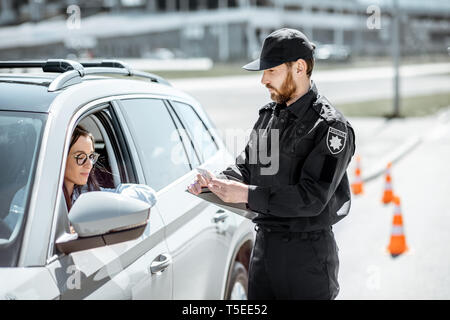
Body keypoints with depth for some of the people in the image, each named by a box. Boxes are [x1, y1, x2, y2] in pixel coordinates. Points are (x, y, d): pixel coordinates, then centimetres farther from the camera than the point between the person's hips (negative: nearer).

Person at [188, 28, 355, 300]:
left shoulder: (330, 126, -14)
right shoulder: (269, 115, 9)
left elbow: (312, 198, -22)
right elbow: (245, 167, 14)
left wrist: (247, 195, -25)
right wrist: (216, 182, -8)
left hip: (308, 251, -7)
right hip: (263, 245, 7)